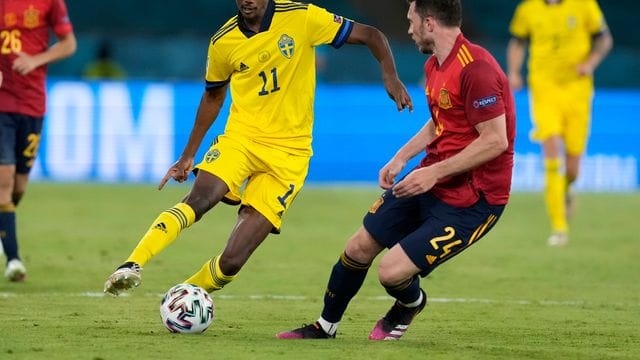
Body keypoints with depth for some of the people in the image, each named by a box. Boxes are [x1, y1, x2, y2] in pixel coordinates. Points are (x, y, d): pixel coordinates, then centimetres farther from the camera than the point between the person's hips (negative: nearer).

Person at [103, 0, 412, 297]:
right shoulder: (223, 42, 1)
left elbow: (371, 35, 0)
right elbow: (213, 95, 19)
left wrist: (390, 76, -18)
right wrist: (188, 155, 20)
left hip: (289, 152, -1)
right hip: (241, 136, 1)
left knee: (232, 261, -12)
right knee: (199, 199, -32)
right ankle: (132, 266, -36)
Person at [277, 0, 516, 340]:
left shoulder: (476, 69, -24)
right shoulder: (435, 66, 7)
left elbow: (496, 141, -25)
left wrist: (434, 172, -23)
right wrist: (402, 157, 9)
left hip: (471, 197, -9)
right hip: (430, 180, 9)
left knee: (391, 272, -14)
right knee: (358, 248, 11)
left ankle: (409, 305, 22)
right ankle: (325, 326, 33)